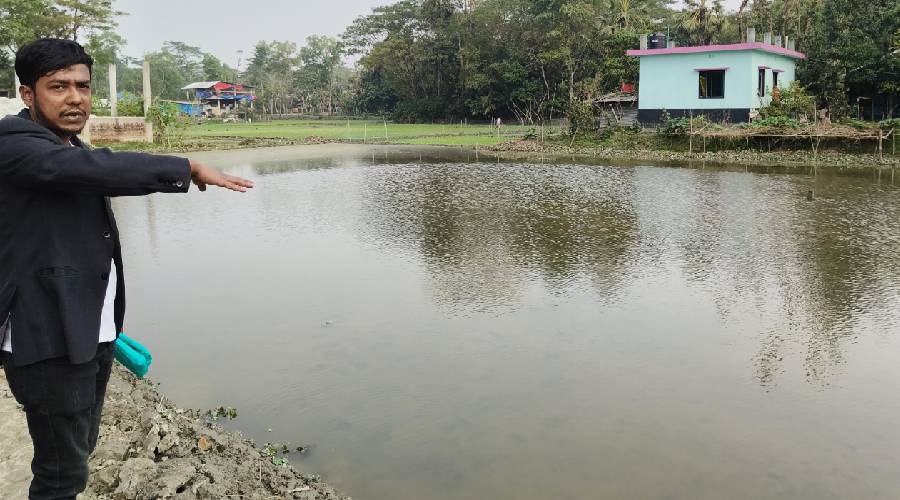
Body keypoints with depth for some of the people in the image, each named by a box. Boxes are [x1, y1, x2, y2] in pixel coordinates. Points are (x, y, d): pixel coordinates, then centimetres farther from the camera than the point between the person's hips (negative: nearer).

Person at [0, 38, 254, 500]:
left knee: (79, 449, 21)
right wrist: (189, 168, -26)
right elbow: (96, 168, -33)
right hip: (49, 341, -9)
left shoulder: (72, 150, 14)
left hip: (89, 335, 9)